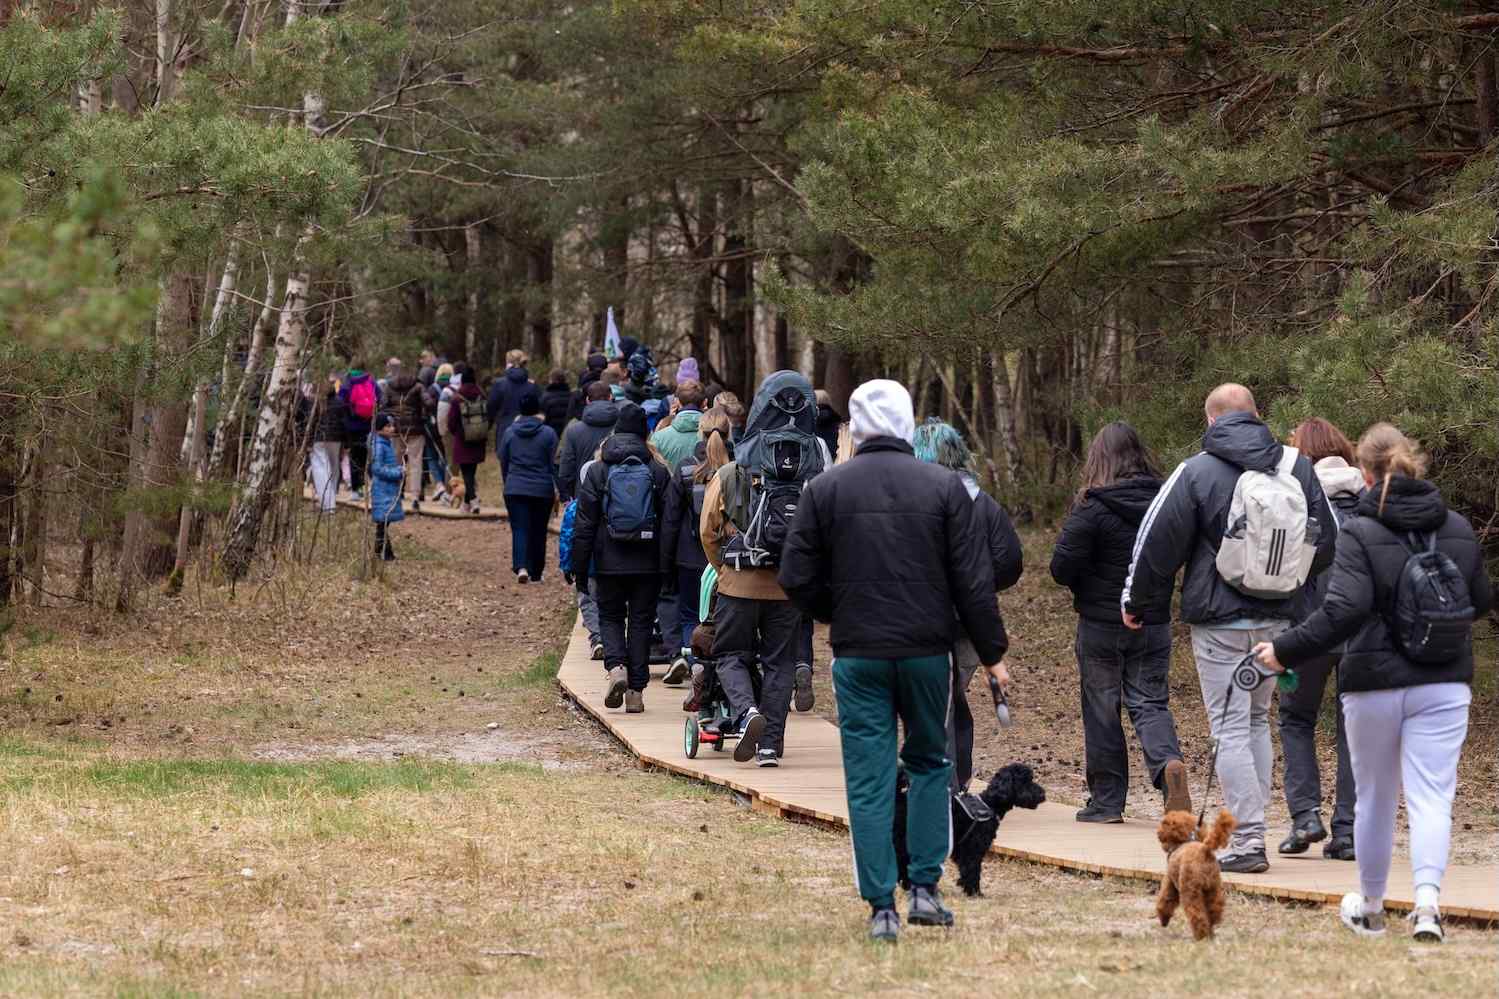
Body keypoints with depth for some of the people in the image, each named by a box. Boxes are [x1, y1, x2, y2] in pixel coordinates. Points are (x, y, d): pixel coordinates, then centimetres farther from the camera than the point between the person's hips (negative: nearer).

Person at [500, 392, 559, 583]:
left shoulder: (510, 433, 1)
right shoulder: (548, 434, -5)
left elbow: (503, 463, 10)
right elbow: (553, 464, -3)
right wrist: (557, 489, 5)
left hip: (515, 489, 0)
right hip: (542, 490, 0)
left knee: (519, 529, -3)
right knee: (538, 532, 11)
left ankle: (521, 566, -25)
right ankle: (536, 573, 19)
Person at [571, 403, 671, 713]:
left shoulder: (597, 471, -2)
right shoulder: (658, 472, -1)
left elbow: (584, 525, -2)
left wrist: (579, 570, 4)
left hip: (609, 562, 0)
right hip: (647, 564, 0)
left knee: (610, 617, 14)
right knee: (641, 621, 8)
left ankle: (616, 667, -12)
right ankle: (636, 691, 5)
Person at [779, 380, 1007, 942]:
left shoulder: (826, 489, -2)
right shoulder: (943, 486, -2)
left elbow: (798, 579, -1)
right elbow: (974, 580, -3)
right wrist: (991, 654, 6)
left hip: (857, 653, 0)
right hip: (928, 648, 0)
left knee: (868, 778, 3)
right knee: (929, 763, 18)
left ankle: (881, 907, 0)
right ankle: (926, 889, 11)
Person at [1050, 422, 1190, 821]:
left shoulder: (1092, 508, -15)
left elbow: (1062, 569, -15)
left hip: (1101, 624, -3)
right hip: (1155, 623, 3)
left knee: (1102, 709, 8)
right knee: (1150, 702, 9)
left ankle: (1107, 800, 12)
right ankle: (1168, 763, -20)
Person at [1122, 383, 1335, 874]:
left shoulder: (1197, 471, -8)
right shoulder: (1298, 468, 4)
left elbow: (1156, 543, -5)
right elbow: (1326, 542, 13)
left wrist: (1135, 601, 9)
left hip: (1221, 621, -5)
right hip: (1279, 621, 5)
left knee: (1231, 728, -3)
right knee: (1257, 721, 18)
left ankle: (1247, 841, -9)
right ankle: (1251, 828, 18)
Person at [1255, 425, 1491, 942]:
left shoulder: (1360, 533, -12)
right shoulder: (1458, 529, 3)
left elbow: (1342, 610, -22)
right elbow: (1481, 602, 14)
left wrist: (1286, 651, -14)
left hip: (1375, 685, -2)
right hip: (1443, 686, 2)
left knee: (1375, 797, 13)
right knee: (1430, 795, -1)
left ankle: (1370, 908, 28)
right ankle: (1428, 898, -23)